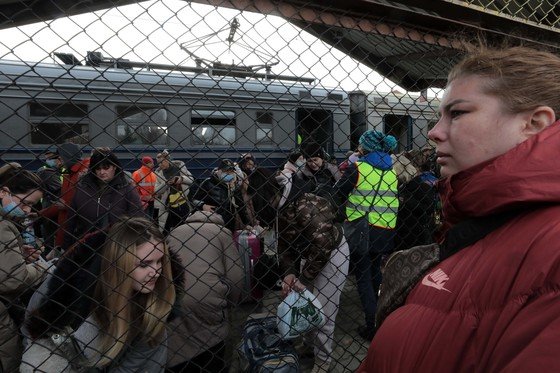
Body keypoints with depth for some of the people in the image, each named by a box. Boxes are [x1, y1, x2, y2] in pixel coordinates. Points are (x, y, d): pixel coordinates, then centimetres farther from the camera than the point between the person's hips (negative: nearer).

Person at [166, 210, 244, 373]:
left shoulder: (174, 232, 26)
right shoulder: (221, 231, 15)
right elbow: (235, 274, 6)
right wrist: (230, 303, 22)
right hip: (207, 302, -3)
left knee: (177, 359, 17)